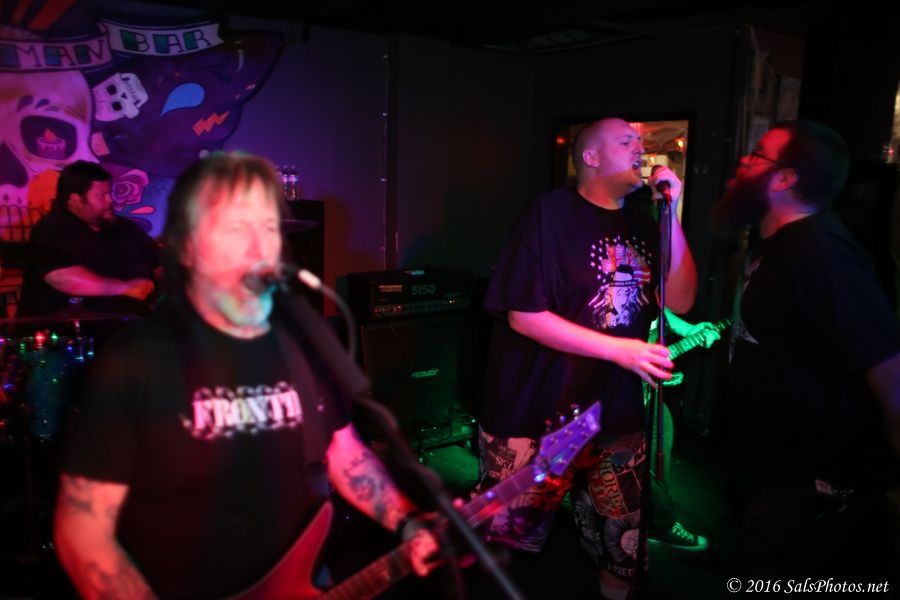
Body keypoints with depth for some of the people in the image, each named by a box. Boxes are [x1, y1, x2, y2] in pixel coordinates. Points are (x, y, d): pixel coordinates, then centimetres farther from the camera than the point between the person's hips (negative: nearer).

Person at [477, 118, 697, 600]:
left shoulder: (642, 224, 9)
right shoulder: (552, 212, -12)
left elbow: (680, 301, 0)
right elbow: (524, 316, -19)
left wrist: (671, 214, -7)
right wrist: (620, 350, -21)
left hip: (619, 418, 6)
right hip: (538, 416, -6)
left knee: (622, 550, 19)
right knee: (504, 546, 10)